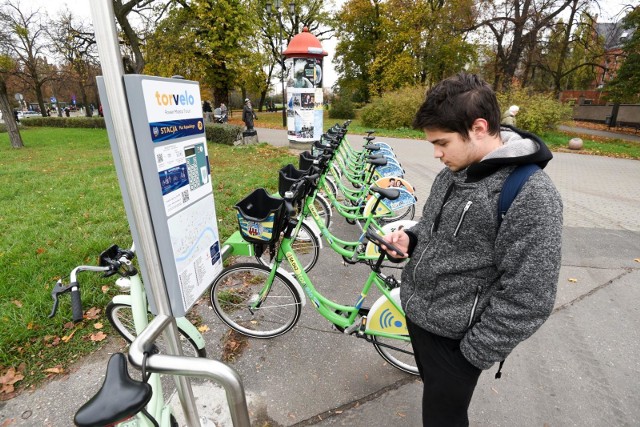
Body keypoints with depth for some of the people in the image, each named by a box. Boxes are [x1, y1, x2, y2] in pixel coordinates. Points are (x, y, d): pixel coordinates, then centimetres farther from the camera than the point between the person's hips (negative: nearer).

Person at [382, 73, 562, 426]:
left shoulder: (530, 197, -25)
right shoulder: (453, 170, 0)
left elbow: (527, 300, -22)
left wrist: (473, 355, -14)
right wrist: (411, 239, -6)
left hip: (452, 338, -7)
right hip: (415, 311, 7)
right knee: (432, 393, 30)